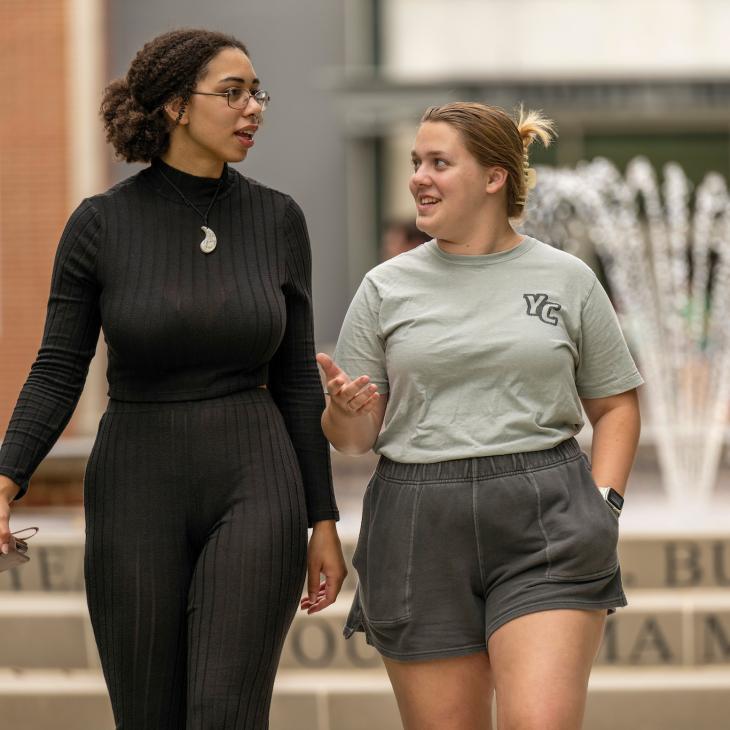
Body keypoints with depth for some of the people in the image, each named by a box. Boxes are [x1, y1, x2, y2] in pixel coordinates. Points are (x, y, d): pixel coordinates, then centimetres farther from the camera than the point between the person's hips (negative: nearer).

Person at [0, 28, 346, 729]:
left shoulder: (276, 219, 2)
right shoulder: (101, 223, -4)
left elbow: (296, 378, 7)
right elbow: (58, 373, -2)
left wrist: (323, 520, 5)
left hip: (254, 490, 0)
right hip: (137, 494, 0)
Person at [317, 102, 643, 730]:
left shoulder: (567, 279, 8)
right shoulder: (386, 288, 9)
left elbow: (615, 406, 14)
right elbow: (352, 438, 9)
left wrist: (603, 507, -1)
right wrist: (345, 408, -14)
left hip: (544, 523, -1)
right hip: (419, 532, 1)